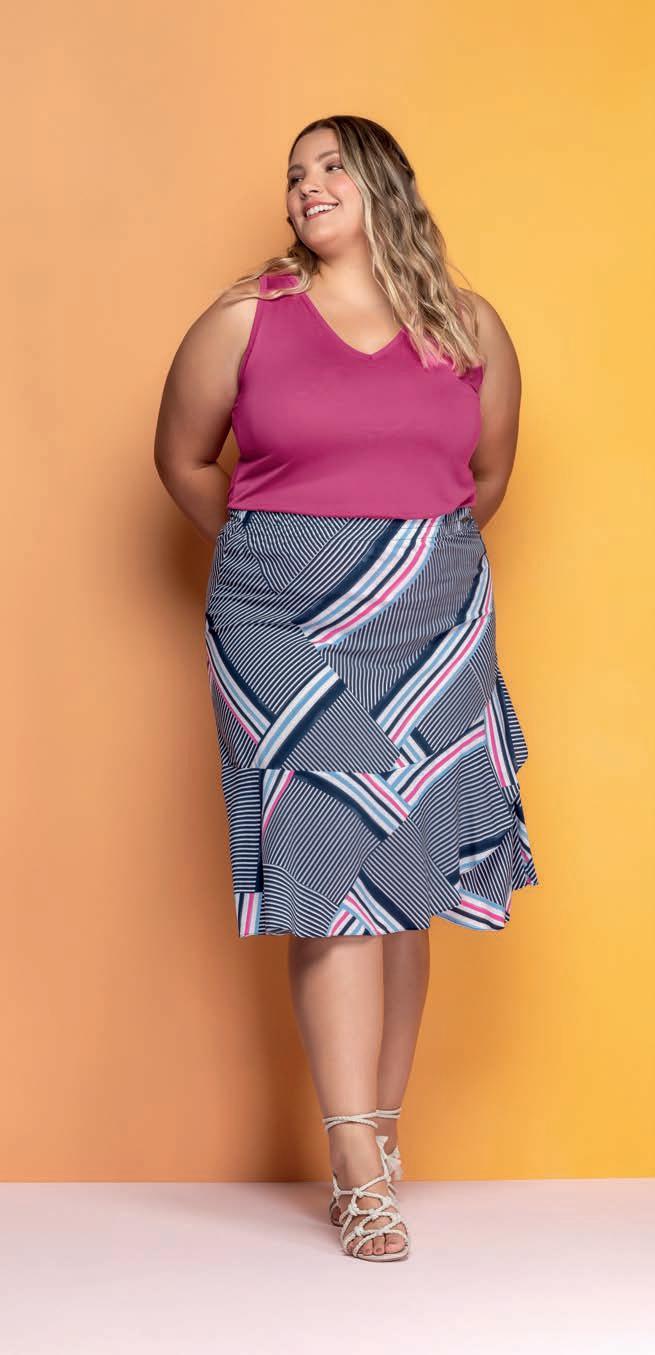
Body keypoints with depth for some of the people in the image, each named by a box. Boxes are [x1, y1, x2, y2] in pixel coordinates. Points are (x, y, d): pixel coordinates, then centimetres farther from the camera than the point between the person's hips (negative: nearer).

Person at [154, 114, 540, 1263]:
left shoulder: (472, 329, 9)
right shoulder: (245, 318, 3)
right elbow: (183, 457, 14)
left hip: (433, 629, 3)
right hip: (287, 632, -2)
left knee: (406, 884, 3)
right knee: (332, 877, -9)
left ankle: (380, 1138, 13)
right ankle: (360, 1167, -5)